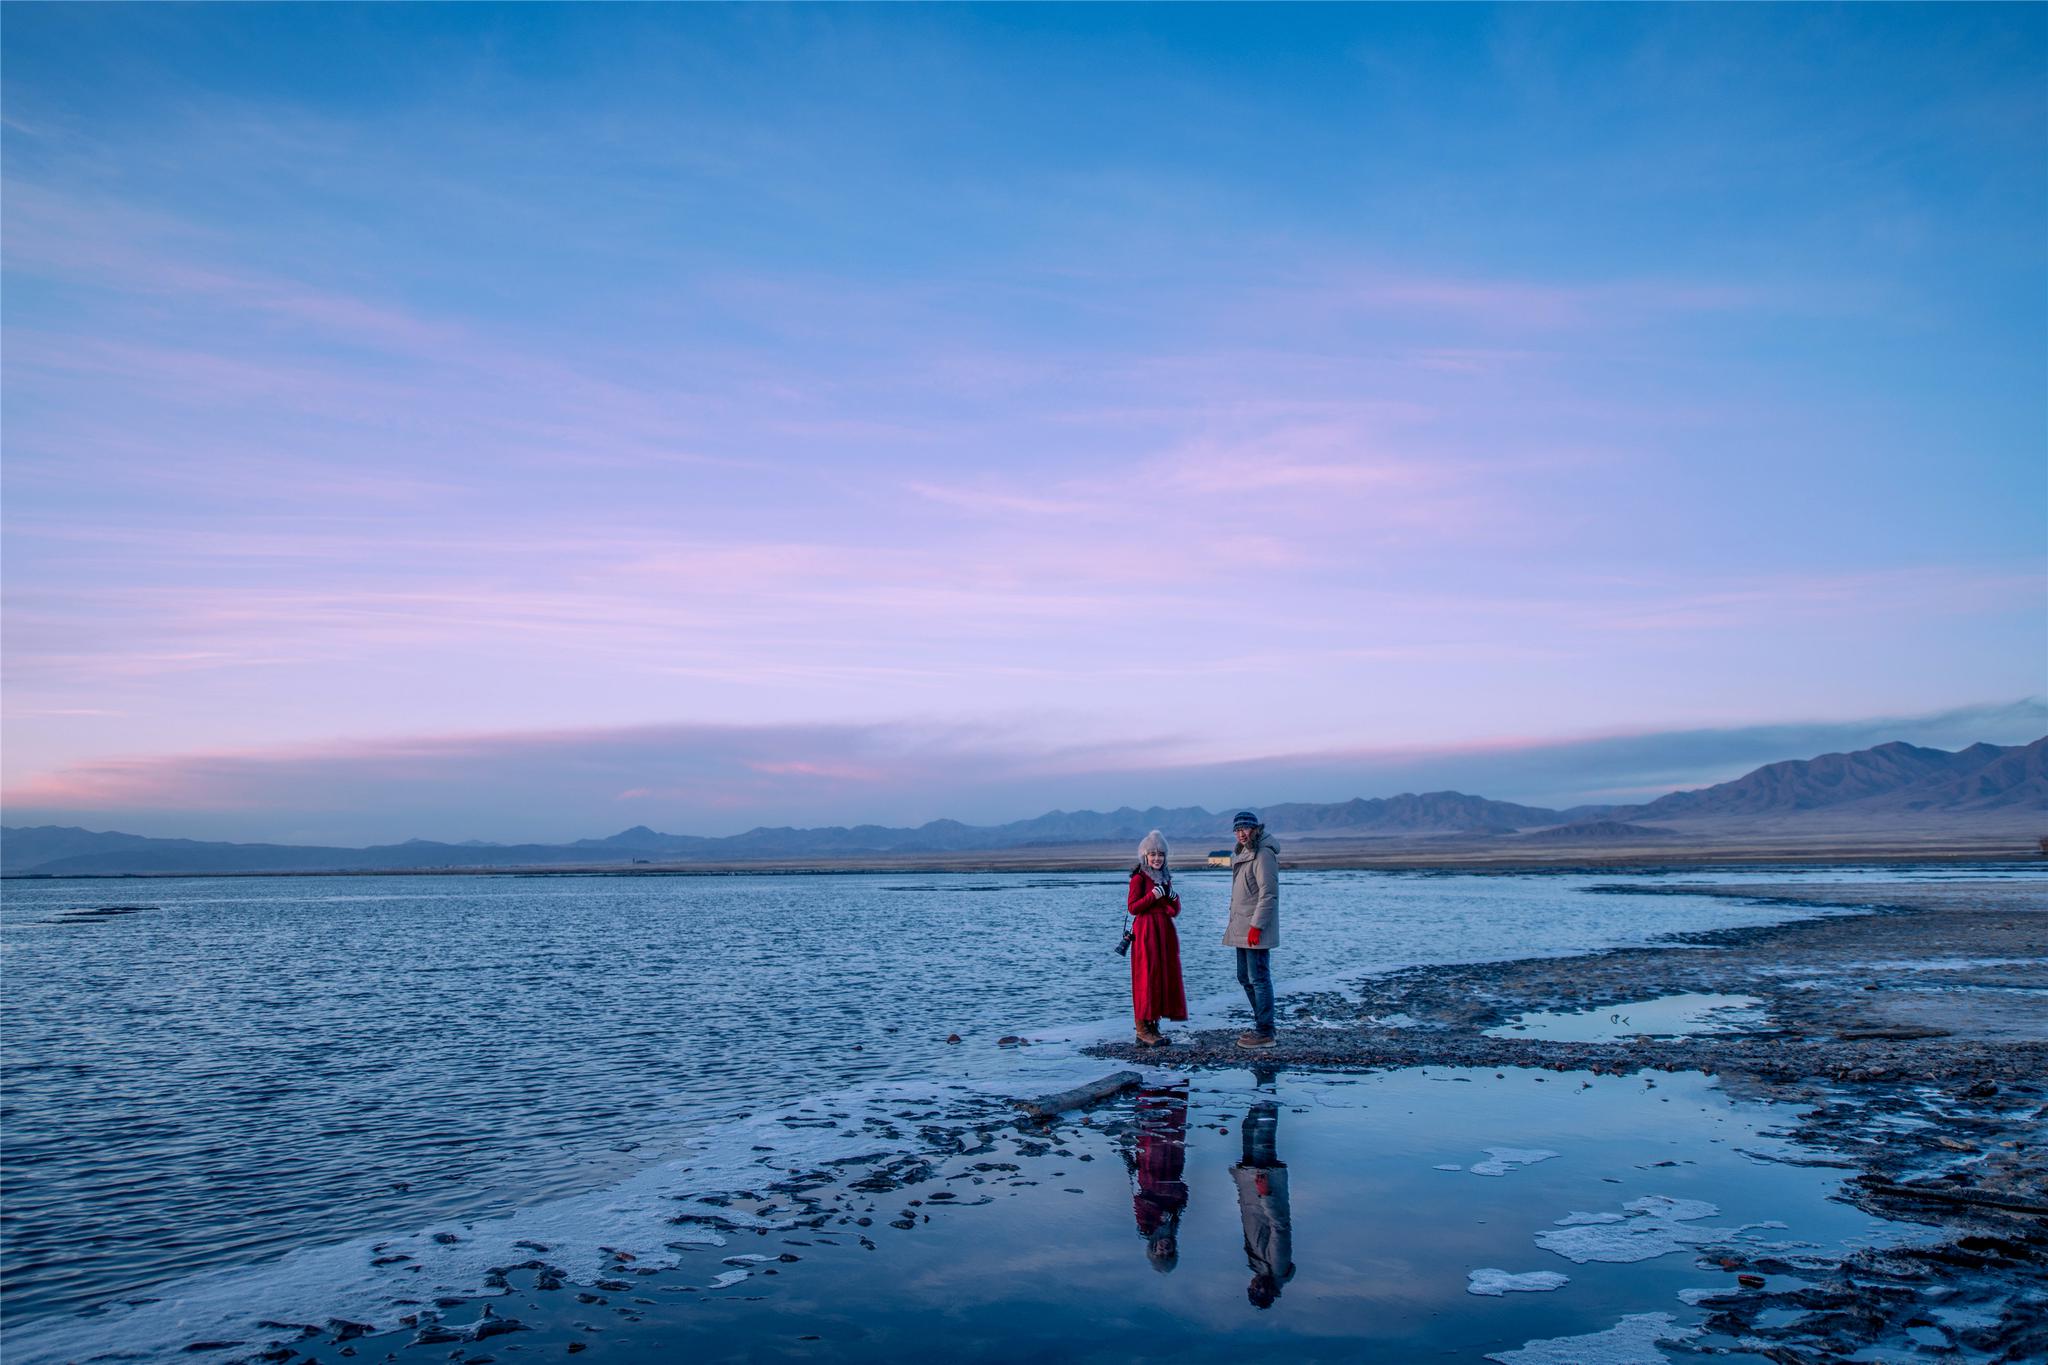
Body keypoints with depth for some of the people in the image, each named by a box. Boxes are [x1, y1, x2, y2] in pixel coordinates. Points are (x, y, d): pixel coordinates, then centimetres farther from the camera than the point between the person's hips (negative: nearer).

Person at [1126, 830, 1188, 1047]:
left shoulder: (1165, 878, 17)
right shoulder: (1139, 878, -3)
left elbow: (1176, 911, 17)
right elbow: (1132, 907, -10)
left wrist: (1174, 898, -3)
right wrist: (1153, 895, -20)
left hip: (1165, 933, 7)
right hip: (1146, 933, -7)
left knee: (1164, 977, 6)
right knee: (1147, 978, -7)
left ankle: (1154, 1026, 11)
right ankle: (1143, 1029, -4)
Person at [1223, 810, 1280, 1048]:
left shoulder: (1263, 855, -15)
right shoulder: (1242, 855, 17)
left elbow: (1268, 894, -20)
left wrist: (1256, 926, -22)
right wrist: (1235, 923, 19)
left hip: (1256, 930, -10)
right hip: (1241, 929, 10)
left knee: (1259, 979, -7)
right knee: (1245, 978, 16)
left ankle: (1265, 1033, -3)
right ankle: (1260, 1025, 26)